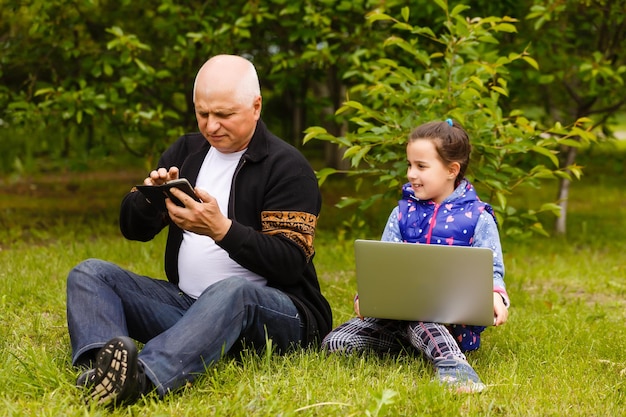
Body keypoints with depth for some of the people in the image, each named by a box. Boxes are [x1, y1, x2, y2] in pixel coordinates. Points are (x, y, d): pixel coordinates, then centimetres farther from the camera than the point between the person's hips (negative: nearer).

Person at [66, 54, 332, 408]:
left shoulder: (287, 166, -4)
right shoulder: (186, 151, 14)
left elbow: (290, 264, -14)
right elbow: (134, 229, 13)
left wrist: (222, 229, -27)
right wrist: (148, 198, -11)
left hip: (274, 311, -6)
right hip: (186, 301, 6)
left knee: (230, 290, -40)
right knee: (89, 274, -10)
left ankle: (141, 377, -63)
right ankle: (100, 366, -41)